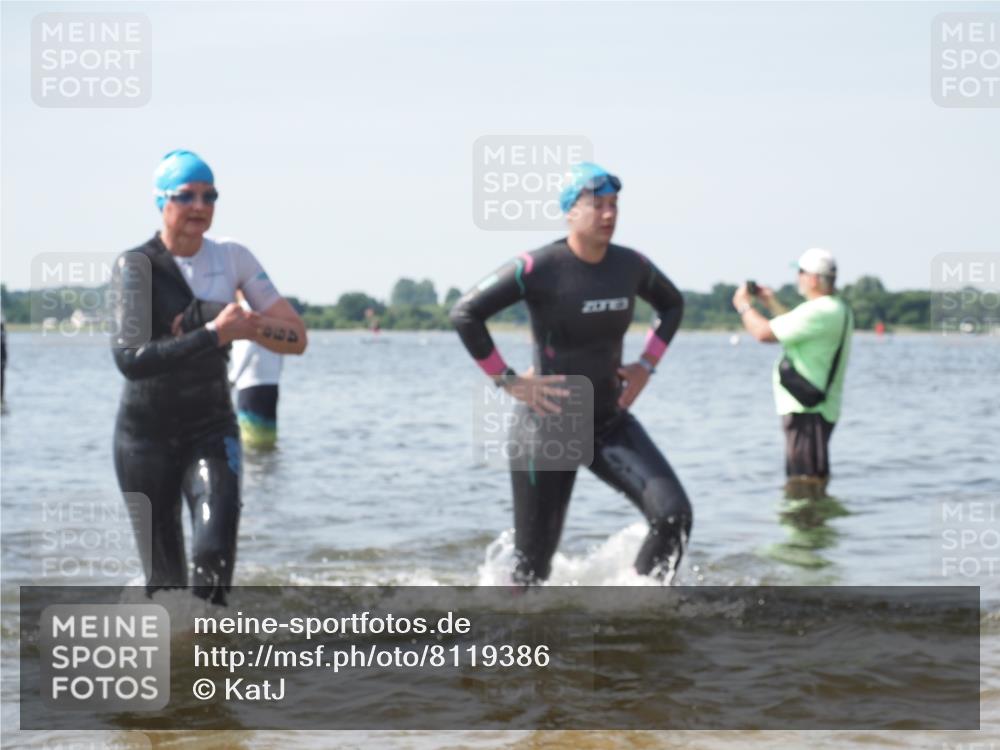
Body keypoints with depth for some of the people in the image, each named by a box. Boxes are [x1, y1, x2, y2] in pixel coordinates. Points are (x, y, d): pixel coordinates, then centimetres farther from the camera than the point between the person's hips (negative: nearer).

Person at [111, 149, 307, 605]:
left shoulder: (232, 257, 2)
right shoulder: (137, 266, -11)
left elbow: (296, 337, 1)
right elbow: (130, 359, -25)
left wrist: (247, 325, -17)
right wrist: (213, 333, -26)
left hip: (212, 429, 2)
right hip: (147, 435, -2)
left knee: (214, 556, -22)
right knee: (165, 578, 2)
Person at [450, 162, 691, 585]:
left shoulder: (631, 266, 0)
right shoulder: (538, 269, -16)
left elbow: (672, 305, 21)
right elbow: (465, 314, -16)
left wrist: (646, 366, 9)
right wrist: (508, 381, -16)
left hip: (611, 423, 4)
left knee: (673, 515, -15)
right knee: (534, 561, 3)